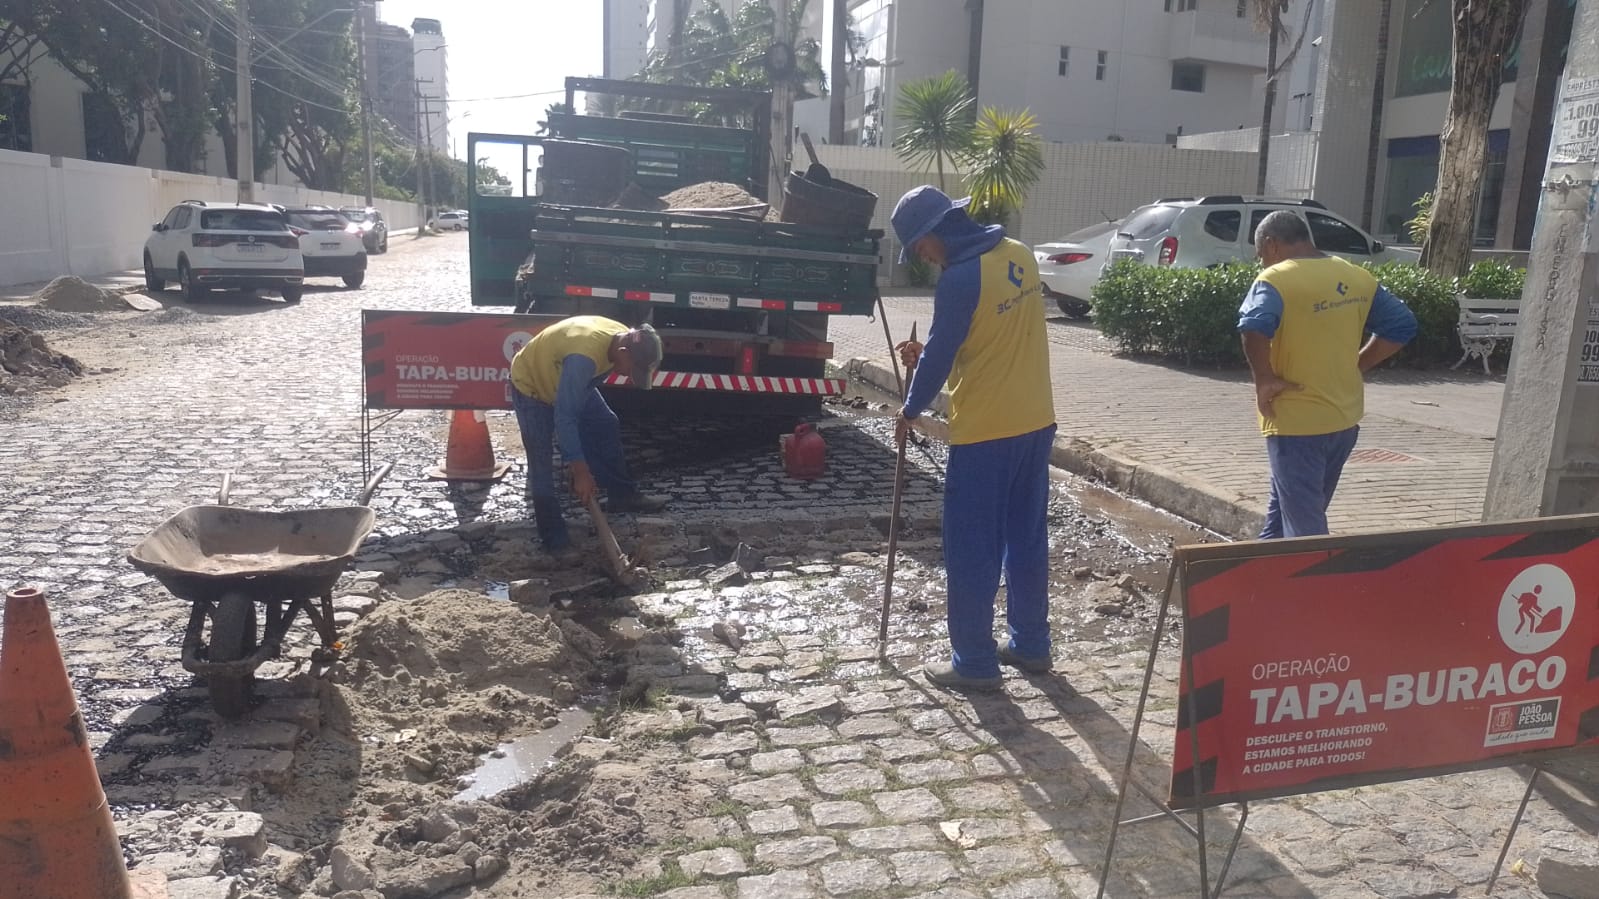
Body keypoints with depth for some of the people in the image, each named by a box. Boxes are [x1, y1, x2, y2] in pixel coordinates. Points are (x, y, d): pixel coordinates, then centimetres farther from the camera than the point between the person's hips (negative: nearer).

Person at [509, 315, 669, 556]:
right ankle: (552, 536, 4)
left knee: (607, 427, 8)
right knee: (542, 464, -6)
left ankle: (622, 494, 21)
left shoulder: (626, 338, -16)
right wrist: (580, 471, -37)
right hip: (530, 386, -8)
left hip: (570, 383, 8)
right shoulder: (583, 356, -43)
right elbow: (564, 418, -40)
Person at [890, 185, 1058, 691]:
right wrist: (925, 355, 15)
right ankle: (1031, 645, 28)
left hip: (985, 431, -8)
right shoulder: (1019, 256, 7)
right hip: (1035, 421, 9)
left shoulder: (959, 278, -20)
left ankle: (974, 663, 11)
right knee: (1027, 539, 17)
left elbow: (939, 355, -11)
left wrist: (910, 411, 5)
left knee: (972, 550, 3)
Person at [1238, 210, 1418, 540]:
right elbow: (1402, 326, 13)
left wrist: (1264, 379, -19)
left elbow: (1254, 327, -32)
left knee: (1304, 526, -1)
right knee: (1283, 509, 22)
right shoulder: (1357, 277, 9)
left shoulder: (1277, 278, -13)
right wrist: (1355, 366, 12)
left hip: (1296, 422, -7)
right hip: (1344, 418, 7)